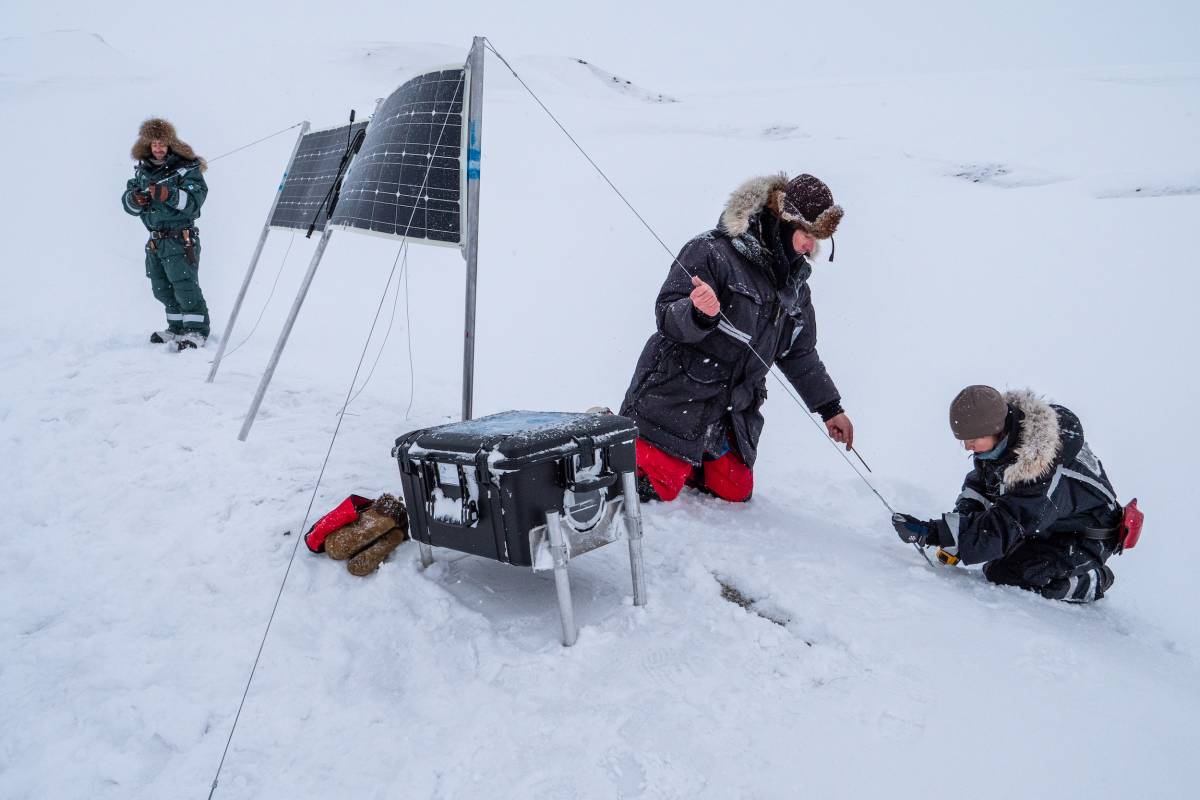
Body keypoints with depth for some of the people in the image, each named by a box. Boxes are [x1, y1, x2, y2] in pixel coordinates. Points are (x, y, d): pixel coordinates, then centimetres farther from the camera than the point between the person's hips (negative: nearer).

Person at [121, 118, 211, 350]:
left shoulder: (186, 168, -6)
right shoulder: (142, 171, 11)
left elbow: (195, 200, -17)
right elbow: (128, 204, 11)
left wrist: (169, 195, -31)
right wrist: (135, 199, -12)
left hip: (180, 238, -7)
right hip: (155, 241, 7)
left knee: (185, 285, -11)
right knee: (162, 288, 14)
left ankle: (197, 331, -6)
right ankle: (177, 328, 27)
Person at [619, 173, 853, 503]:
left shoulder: (795, 285, 11)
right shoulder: (712, 252, -13)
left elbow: (800, 354, 20)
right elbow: (666, 317, -18)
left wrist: (830, 408, 20)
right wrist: (699, 314, -40)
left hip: (733, 411, 8)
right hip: (677, 397, -7)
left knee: (735, 491, 9)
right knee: (655, 488, -11)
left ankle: (679, 459, 30)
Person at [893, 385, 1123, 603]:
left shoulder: (1045, 473, -37)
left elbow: (1002, 529, -36)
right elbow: (979, 483, 2)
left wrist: (933, 534, -41)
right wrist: (949, 539, -11)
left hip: (1085, 537, -8)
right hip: (1043, 523, 8)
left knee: (1003, 574, -22)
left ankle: (1093, 580, -2)